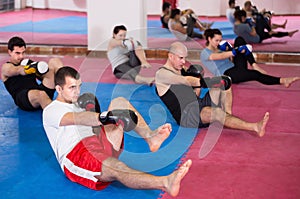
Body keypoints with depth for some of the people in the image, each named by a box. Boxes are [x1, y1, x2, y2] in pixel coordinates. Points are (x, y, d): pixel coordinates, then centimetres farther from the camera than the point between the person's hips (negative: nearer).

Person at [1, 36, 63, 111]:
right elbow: (18, 70, -13)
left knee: (54, 61, -6)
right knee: (40, 94, -42)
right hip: (23, 98, -6)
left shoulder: (28, 62, 29)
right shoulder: (6, 67, 12)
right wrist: (33, 67, -34)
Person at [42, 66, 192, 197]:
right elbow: (77, 119, -19)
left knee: (119, 102, -6)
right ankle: (164, 183, -62)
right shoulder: (51, 111, 3)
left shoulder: (79, 104, 30)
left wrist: (93, 112, 2)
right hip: (75, 157, -7)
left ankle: (149, 136, -28)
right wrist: (106, 117, -37)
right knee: (117, 169, -39)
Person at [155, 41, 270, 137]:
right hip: (186, 116, -9)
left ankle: (228, 116, -20)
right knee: (217, 112, -35)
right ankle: (255, 127, -45)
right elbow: (187, 81, -21)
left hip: (199, 105, 9)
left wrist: (198, 86, -1)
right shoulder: (161, 74, -6)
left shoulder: (182, 70, 21)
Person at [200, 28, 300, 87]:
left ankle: (254, 65, -17)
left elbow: (231, 59, 16)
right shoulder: (205, 53, 0)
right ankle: (282, 80, -42)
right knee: (255, 74, -35)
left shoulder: (219, 49, 26)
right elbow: (221, 56, -19)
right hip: (227, 75, -8)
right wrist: (238, 50, -27)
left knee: (239, 40, -5)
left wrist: (229, 49, -3)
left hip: (235, 68, 8)